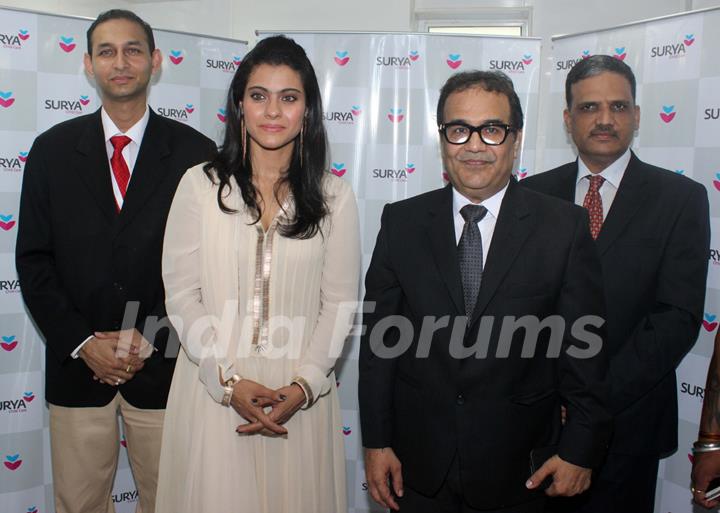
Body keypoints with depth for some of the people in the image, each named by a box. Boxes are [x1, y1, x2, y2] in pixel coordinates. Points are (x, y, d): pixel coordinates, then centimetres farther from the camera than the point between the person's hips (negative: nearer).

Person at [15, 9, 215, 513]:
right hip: (77, 364, 2)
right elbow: (33, 260, 2)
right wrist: (83, 343, -8)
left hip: (164, 365, -1)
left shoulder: (196, 152, -3)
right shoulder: (53, 149, 3)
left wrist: (152, 338, -11)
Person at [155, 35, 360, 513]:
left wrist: (303, 385, -10)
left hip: (300, 395, 1)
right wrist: (228, 381, -11)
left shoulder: (333, 195, -1)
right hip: (212, 388, 0)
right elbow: (182, 294, -3)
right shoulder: (200, 185, -3)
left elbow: (339, 302, 0)